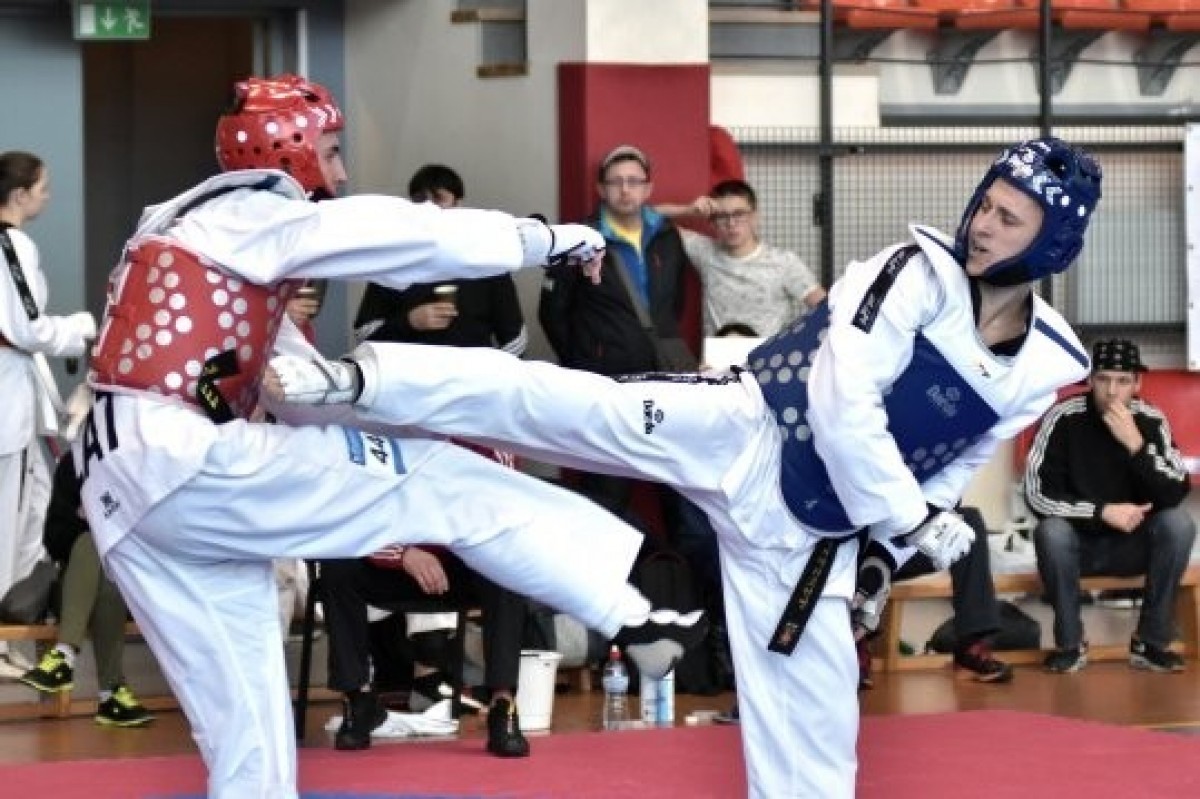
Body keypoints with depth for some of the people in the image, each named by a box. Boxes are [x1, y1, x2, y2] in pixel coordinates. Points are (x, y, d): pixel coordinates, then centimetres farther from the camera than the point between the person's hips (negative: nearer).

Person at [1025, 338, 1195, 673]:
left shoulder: (1150, 421, -9)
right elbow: (1037, 494, -18)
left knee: (1179, 523, -26)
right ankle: (1070, 643, -15)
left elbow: (1176, 494, -18)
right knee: (1050, 531, -34)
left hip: (1133, 545, 2)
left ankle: (1151, 641, -16)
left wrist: (1135, 444, -29)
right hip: (1078, 543, -2)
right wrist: (1103, 512, -26)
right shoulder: (1065, 418, -15)